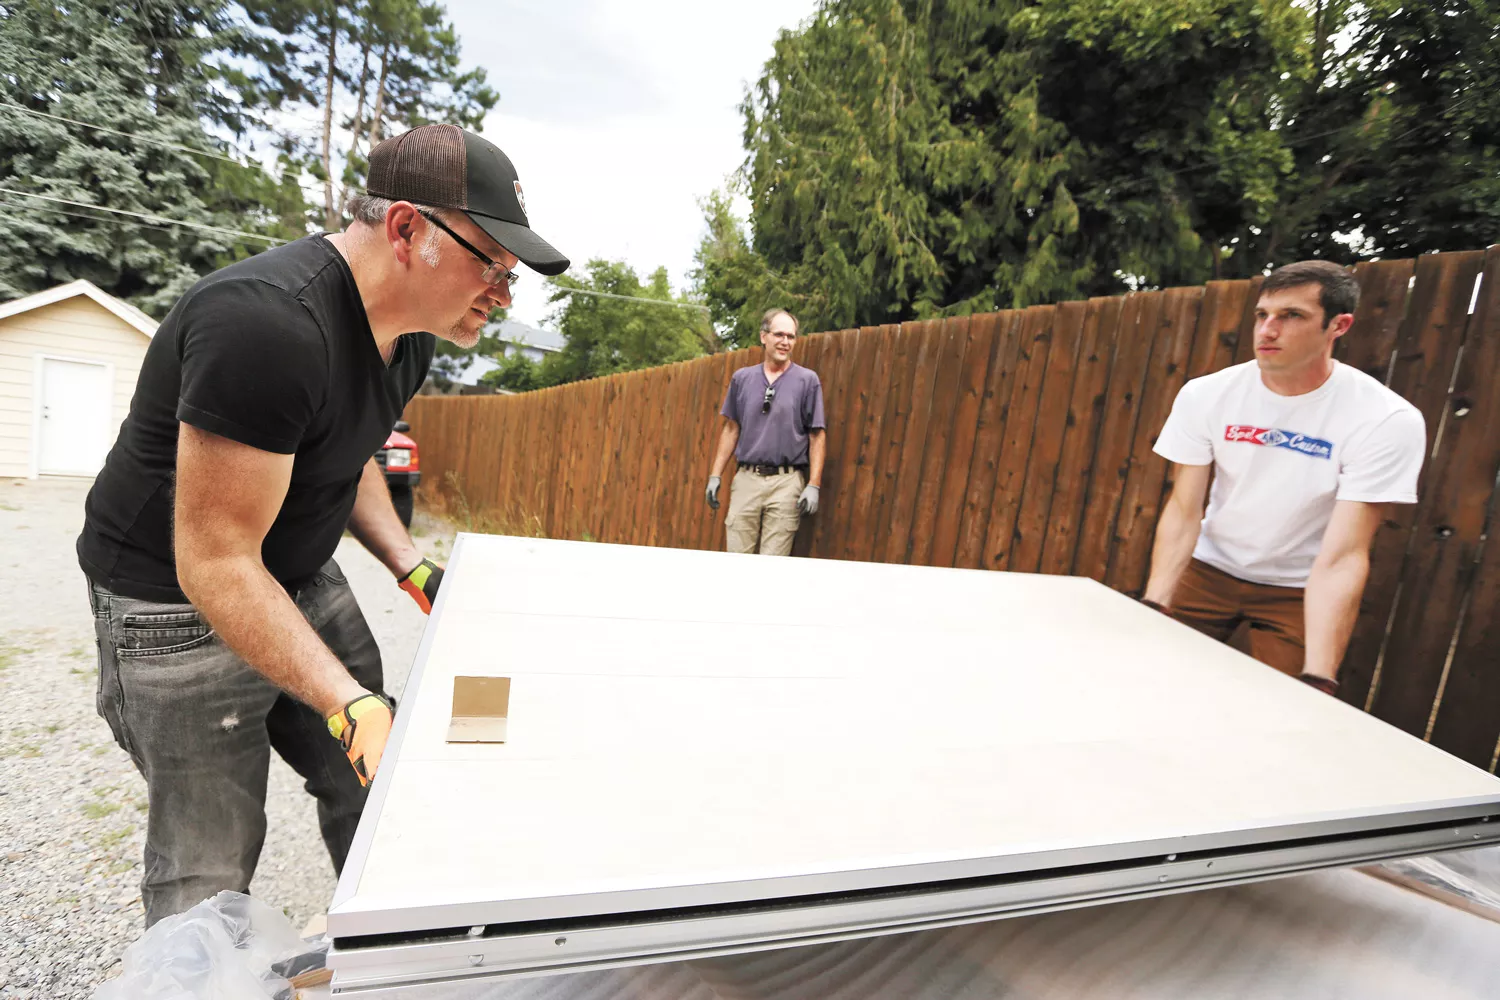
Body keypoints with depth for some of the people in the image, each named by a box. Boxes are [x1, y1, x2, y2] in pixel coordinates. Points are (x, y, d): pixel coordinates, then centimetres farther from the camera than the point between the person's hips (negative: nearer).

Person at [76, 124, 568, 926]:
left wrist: (410, 567, 0)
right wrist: (351, 705, -33)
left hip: (305, 576, 8)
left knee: (374, 781, 13)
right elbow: (215, 562, -28)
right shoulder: (268, 324, -30)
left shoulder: (408, 332, -2)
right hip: (179, 602, -7)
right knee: (207, 865, 2)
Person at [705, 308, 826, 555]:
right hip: (746, 479, 3)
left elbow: (818, 435, 0)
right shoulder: (741, 378, 10)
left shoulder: (807, 380, 2)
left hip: (786, 482, -2)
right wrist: (716, 475, 9)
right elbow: (731, 429, 14)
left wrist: (814, 485, -7)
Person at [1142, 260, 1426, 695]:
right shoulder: (1205, 395, -13)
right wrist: (1152, 607, -27)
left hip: (1297, 590, -1)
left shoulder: (1387, 420, -19)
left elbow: (1342, 557, -24)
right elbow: (1183, 510, -14)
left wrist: (1318, 678, -34)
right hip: (1210, 568, 2)